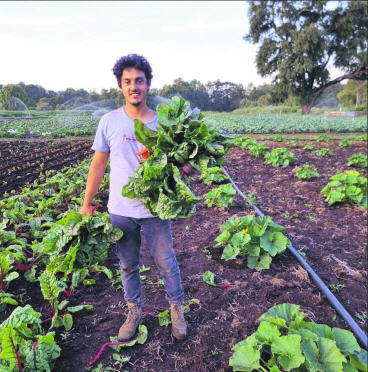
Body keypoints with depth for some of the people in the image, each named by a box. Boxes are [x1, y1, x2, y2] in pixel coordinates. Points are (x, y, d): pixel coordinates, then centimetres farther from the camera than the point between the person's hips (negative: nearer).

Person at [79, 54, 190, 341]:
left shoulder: (162, 122, -5)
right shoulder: (110, 122, -3)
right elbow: (99, 164, 3)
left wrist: (183, 167, -23)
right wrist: (86, 204, 6)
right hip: (120, 210, 2)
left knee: (166, 262, 10)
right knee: (128, 265, 17)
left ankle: (177, 309, 35)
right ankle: (134, 312, 39)